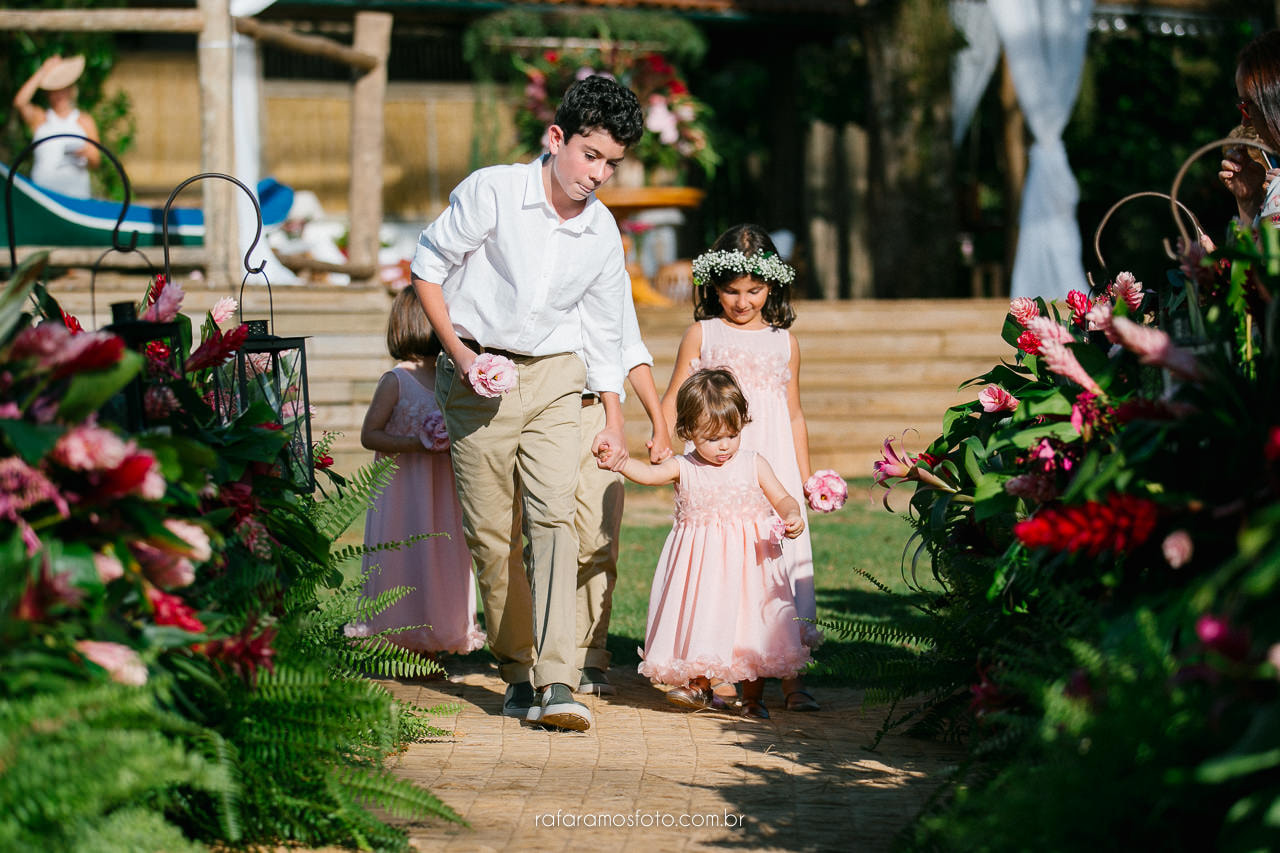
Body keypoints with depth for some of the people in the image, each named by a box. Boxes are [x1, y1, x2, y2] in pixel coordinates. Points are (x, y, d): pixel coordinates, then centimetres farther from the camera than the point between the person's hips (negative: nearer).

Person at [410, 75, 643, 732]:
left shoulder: (603, 232, 2)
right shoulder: (491, 192, -11)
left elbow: (604, 333, 14)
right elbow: (428, 267, -2)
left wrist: (613, 424, 13)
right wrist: (460, 353, -10)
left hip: (555, 377, 2)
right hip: (476, 376, -2)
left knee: (554, 515, -15)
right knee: (488, 531, 0)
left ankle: (557, 682, -22)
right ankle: (518, 670, 14)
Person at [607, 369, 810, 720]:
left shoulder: (753, 464, 1)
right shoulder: (684, 469, -2)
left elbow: (783, 499, 3)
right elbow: (648, 473, -17)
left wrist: (792, 516, -19)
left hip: (747, 559, -1)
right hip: (701, 563, 1)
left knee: (749, 622, 1)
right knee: (700, 618, 5)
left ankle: (752, 696, 11)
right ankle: (700, 687, 23)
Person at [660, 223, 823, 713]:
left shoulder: (784, 343, 14)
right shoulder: (702, 334, 8)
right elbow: (674, 399, 9)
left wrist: (806, 477, 17)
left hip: (772, 469, 2)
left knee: (782, 556, -4)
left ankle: (791, 677, -2)